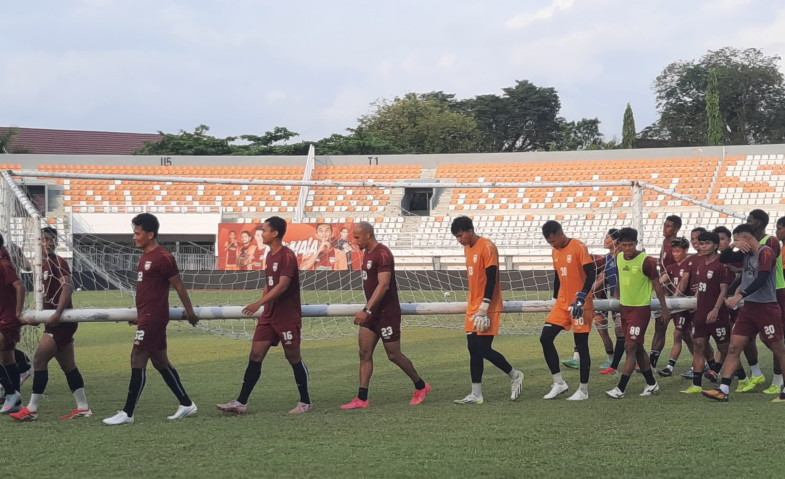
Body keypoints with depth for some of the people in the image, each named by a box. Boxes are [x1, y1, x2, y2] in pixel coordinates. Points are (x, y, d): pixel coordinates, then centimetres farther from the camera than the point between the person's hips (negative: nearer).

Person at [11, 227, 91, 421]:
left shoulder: (57, 262, -11)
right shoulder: (44, 264, 16)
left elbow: (68, 286, -22)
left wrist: (57, 314, -29)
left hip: (62, 321, -9)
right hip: (58, 322, 9)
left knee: (39, 359, -9)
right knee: (68, 366, 11)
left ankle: (31, 409, -6)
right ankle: (83, 408, 14)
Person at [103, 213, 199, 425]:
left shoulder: (162, 257, -15)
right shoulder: (145, 256, 14)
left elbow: (179, 285, -11)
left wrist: (189, 311, -6)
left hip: (153, 318, -10)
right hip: (146, 317, 10)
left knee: (137, 361, -9)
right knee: (160, 361, 14)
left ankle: (127, 413, -6)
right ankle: (186, 404, 22)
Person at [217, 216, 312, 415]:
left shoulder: (287, 255, -15)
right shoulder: (270, 255, 13)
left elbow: (283, 285, -25)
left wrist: (259, 303, -32)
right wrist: (263, 305, 18)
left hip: (287, 317, -8)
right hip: (269, 316, 8)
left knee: (293, 357, 1)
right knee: (255, 356, 2)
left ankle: (305, 402, 15)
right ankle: (241, 402, 2)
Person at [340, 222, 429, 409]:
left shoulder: (382, 254, -19)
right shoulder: (367, 253, 12)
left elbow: (383, 285, -27)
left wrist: (366, 309, -31)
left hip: (387, 312, -9)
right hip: (372, 313, 9)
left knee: (394, 355, 2)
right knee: (364, 352, 0)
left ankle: (420, 386, 22)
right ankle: (361, 398, -1)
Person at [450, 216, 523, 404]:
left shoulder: (487, 247, -14)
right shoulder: (467, 248, 13)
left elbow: (491, 279, -18)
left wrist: (483, 308, -21)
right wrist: (472, 306, 19)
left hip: (488, 309, -8)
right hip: (472, 308, 8)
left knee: (484, 349, -7)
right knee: (474, 350, 4)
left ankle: (515, 376, 14)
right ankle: (476, 394, 6)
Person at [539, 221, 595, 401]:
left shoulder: (578, 247, -13)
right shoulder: (555, 252, 10)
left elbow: (591, 273, -18)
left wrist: (581, 297, -26)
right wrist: (555, 299, 21)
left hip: (580, 305, -7)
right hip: (562, 304, 7)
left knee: (581, 345, -1)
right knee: (545, 338, -2)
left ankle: (583, 390, 9)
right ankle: (559, 383, 8)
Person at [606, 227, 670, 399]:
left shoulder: (646, 261, -15)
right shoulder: (619, 258, 4)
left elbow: (657, 284, -8)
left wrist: (664, 308, -6)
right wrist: (618, 301, 22)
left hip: (641, 308, -7)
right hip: (624, 307, 7)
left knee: (630, 347, -10)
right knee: (637, 348, 13)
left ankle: (620, 389, -10)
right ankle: (651, 383, 25)